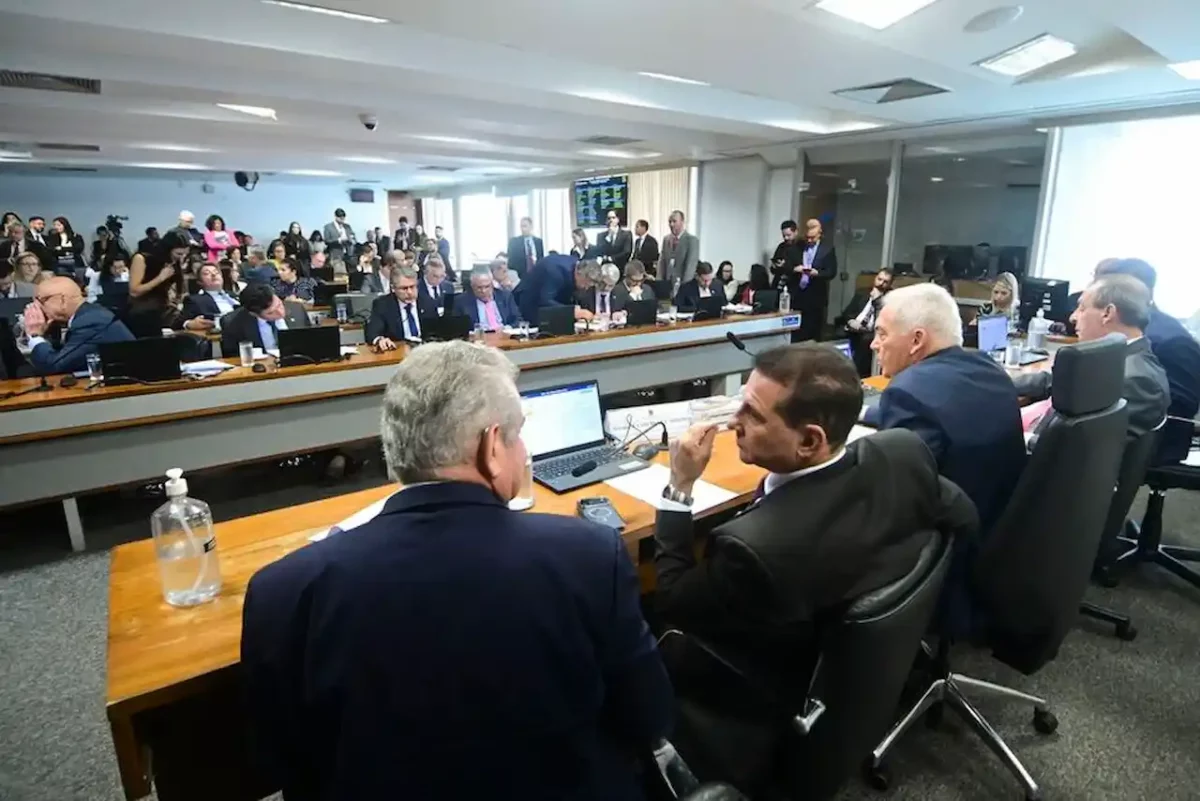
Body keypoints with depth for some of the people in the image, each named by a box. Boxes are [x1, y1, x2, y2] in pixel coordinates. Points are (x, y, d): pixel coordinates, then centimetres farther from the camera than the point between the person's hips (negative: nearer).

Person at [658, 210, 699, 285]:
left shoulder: (692, 239, -7)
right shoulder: (666, 239, 11)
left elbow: (691, 264, -13)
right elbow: (662, 261, 9)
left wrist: (685, 284, -20)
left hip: (683, 284, -5)